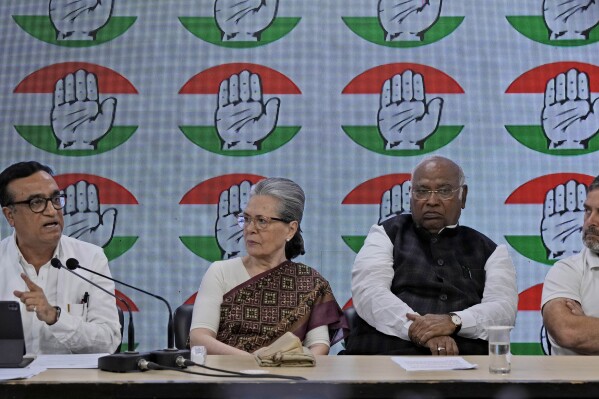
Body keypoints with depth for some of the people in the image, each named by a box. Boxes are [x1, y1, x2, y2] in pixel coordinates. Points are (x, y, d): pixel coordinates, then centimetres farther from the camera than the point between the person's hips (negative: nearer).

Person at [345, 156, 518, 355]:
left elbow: (504, 309, 3)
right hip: (384, 355, -1)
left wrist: (454, 321, -18)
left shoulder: (489, 251, 18)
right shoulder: (387, 235, 14)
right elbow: (369, 292, -3)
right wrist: (422, 332, -18)